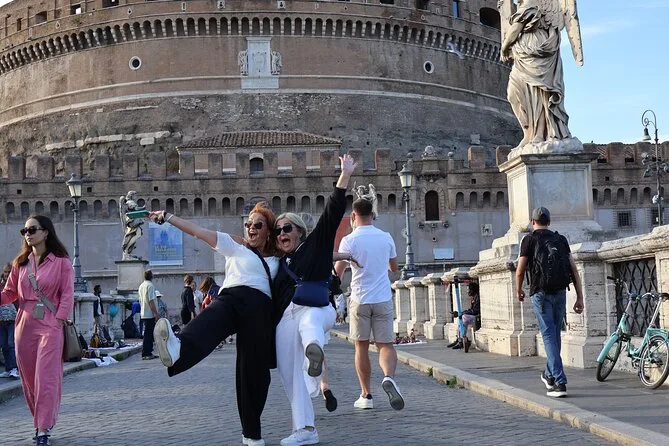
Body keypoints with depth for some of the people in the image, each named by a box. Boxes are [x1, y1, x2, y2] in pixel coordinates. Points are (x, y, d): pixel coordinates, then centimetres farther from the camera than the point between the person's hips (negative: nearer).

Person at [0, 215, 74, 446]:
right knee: (28, 378, 9)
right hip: (25, 325, 5)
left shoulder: (61, 262, -2)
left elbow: (67, 295, -4)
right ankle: (42, 421, 24)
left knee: (46, 378, -8)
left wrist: (58, 321, -12)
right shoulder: (20, 262, 11)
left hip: (50, 325, -5)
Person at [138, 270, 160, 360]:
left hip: (143, 314, 9)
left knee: (148, 333, 13)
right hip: (150, 314, -9)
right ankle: (146, 354, -6)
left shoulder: (141, 286, 15)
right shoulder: (150, 285, -13)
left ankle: (148, 353, 17)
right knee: (148, 334, -6)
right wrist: (156, 314, -17)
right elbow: (151, 301, -18)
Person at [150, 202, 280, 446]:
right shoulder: (235, 245, 21)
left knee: (254, 369, -2)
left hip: (260, 309, 3)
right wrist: (167, 217, 10)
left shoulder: (277, 259, 27)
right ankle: (177, 350, -72)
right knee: (208, 321, -37)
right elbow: (197, 231, 15)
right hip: (232, 297, -2)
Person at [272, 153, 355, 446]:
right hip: (285, 318, 5)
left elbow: (333, 213, 1)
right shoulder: (279, 265, 22)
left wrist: (345, 177, -6)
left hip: (315, 308, -5)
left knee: (310, 320, -42)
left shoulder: (315, 244, 9)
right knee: (291, 375, -2)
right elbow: (273, 299, 23)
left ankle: (314, 348, -76)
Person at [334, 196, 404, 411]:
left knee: (361, 347, 8)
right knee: (386, 344, 3)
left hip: (360, 299, -2)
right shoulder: (386, 238, 4)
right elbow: (394, 267, 17)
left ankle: (366, 395, 9)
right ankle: (388, 377, -26)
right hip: (383, 298, 2)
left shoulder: (349, 240, -7)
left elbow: (337, 273, -6)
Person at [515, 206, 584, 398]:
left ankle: (560, 383, -13)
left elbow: (520, 270, -3)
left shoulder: (529, 239, 1)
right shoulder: (561, 239, 12)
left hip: (541, 294, -4)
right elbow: (574, 269, 5)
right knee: (555, 334, 18)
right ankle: (550, 374, 34)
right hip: (560, 292, 4)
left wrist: (518, 291, 15)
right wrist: (580, 297, 6)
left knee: (549, 336, -5)